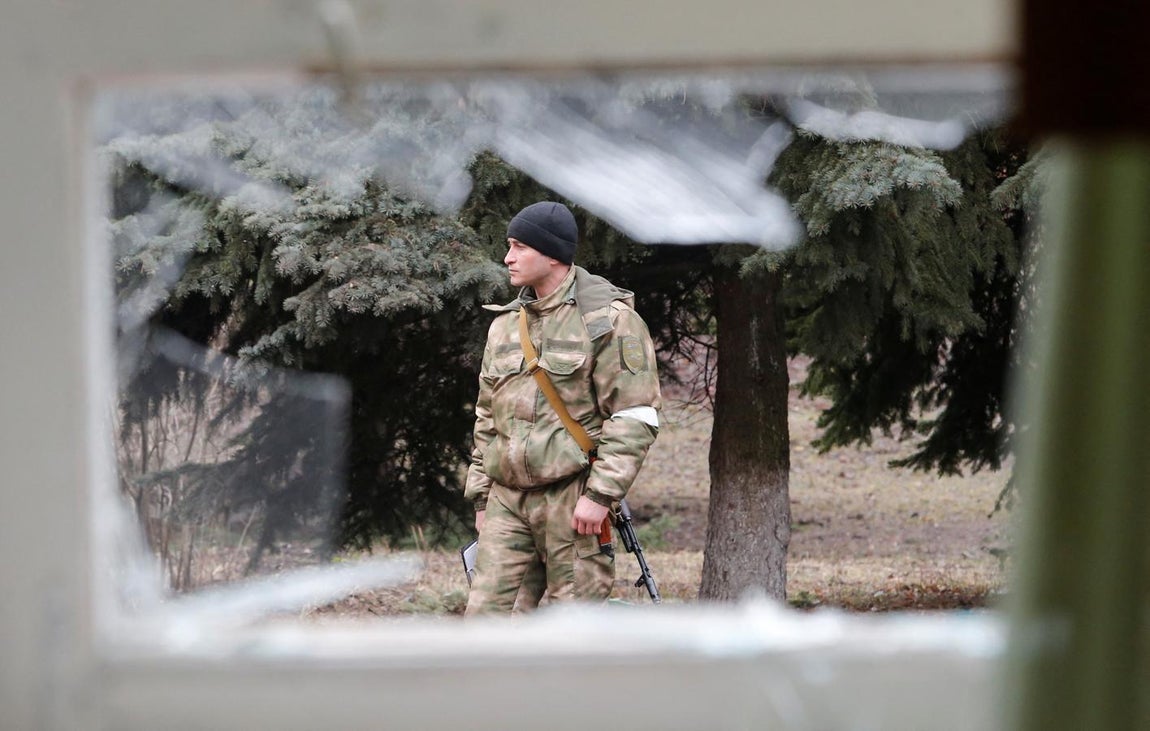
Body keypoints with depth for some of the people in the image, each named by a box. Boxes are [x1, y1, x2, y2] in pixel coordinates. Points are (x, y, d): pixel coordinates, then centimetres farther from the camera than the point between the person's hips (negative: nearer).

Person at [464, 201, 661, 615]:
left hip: (573, 498, -6)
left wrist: (600, 494, -16)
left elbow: (634, 419, -10)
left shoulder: (607, 320, -4)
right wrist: (480, 496, 18)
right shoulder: (505, 325, 18)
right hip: (507, 499, 6)